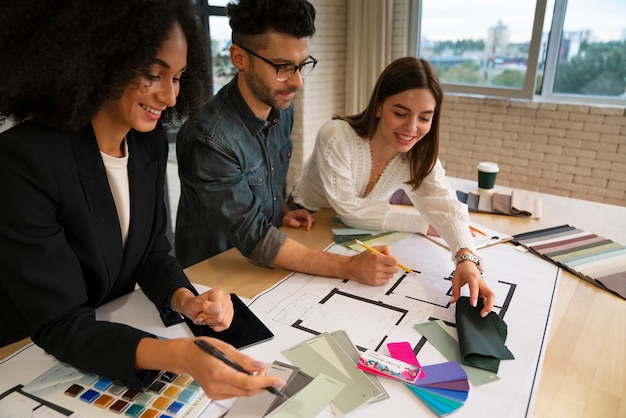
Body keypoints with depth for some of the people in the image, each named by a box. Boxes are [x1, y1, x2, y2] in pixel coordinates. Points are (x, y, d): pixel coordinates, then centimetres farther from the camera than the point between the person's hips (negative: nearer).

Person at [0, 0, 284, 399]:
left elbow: (153, 251, 1)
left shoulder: (150, 143, -6)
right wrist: (179, 355, -40)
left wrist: (185, 299, -20)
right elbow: (60, 325, -24)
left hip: (114, 329, 5)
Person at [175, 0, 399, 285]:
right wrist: (349, 267, -28)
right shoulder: (210, 139, -27)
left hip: (263, 262, 6)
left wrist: (281, 212, 0)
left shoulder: (283, 108, -4)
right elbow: (254, 240, -26)